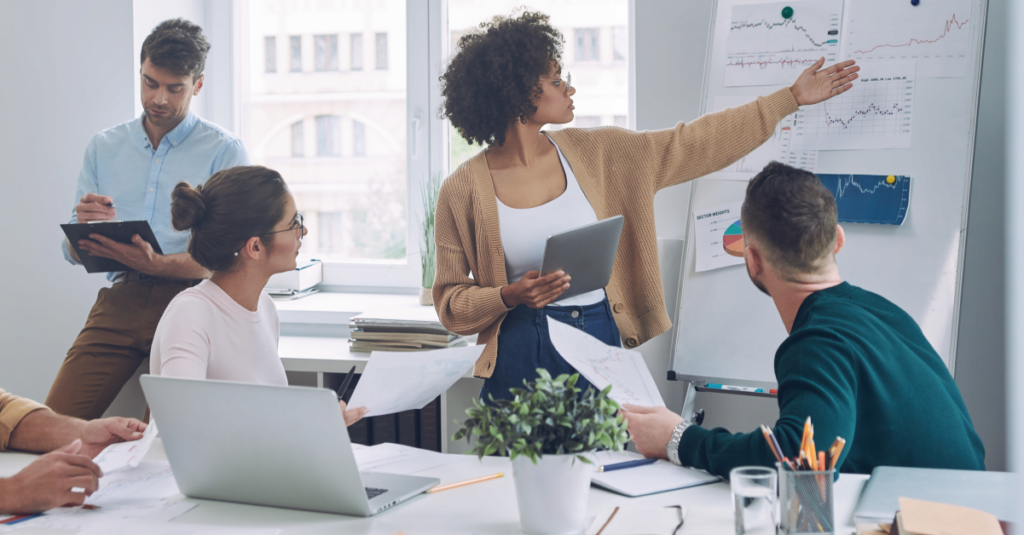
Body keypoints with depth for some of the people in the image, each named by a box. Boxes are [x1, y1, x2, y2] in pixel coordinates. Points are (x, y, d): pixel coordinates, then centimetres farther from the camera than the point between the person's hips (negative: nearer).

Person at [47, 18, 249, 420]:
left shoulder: (225, 152, 3)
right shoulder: (103, 148, 17)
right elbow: (73, 252, 14)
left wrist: (156, 264, -22)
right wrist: (84, 226, -9)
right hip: (119, 300, 4)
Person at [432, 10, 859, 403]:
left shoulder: (594, 153, 4)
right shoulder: (464, 189, -6)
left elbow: (692, 144, 8)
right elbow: (451, 302, 0)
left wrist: (793, 97, 10)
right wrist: (510, 296, -19)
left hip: (603, 342, 3)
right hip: (521, 360, -3)